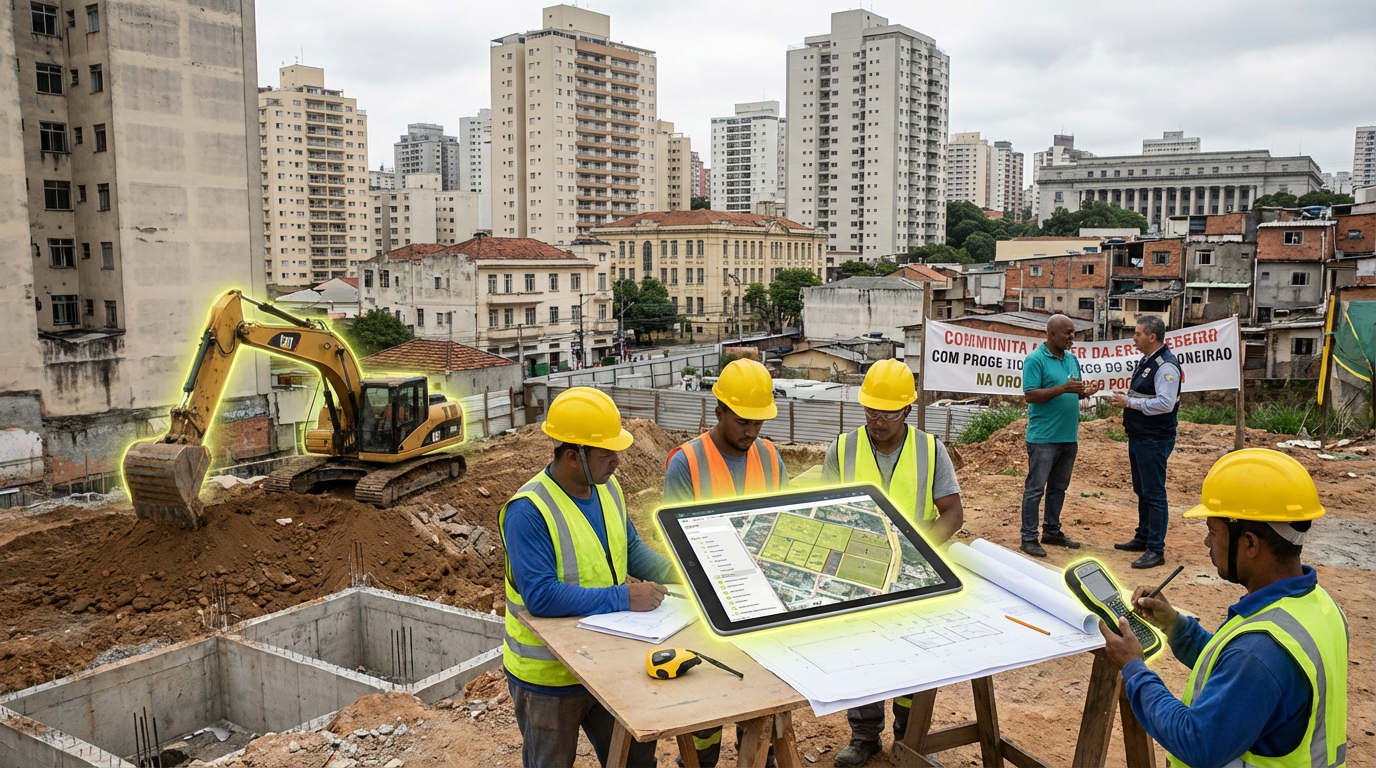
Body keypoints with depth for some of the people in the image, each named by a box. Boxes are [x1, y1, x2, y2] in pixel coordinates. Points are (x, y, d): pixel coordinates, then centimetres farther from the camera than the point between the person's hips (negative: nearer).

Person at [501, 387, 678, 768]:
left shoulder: (607, 487, -3)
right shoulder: (528, 511, -27)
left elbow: (631, 548, 9)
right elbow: (541, 596, -33)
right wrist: (623, 598, -32)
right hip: (549, 678, -6)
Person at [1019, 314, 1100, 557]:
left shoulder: (1072, 359, 12)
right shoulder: (1035, 360, -11)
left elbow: (1074, 391, 19)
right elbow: (1030, 395, -18)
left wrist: (1085, 391, -4)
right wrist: (1063, 388, -25)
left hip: (1069, 436, 8)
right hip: (1043, 437, -8)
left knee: (1059, 487, 15)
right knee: (1035, 488, -2)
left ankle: (1052, 531, 27)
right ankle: (1029, 538, 3)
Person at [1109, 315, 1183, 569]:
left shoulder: (1166, 365, -18)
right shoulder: (1146, 360, 13)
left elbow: (1165, 403, -27)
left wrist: (1130, 402, -22)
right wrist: (1127, 397, 7)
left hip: (1154, 441, -10)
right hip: (1138, 438, 10)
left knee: (1154, 493, -4)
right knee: (1142, 491, 19)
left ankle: (1156, 550, 2)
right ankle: (1142, 538, 32)